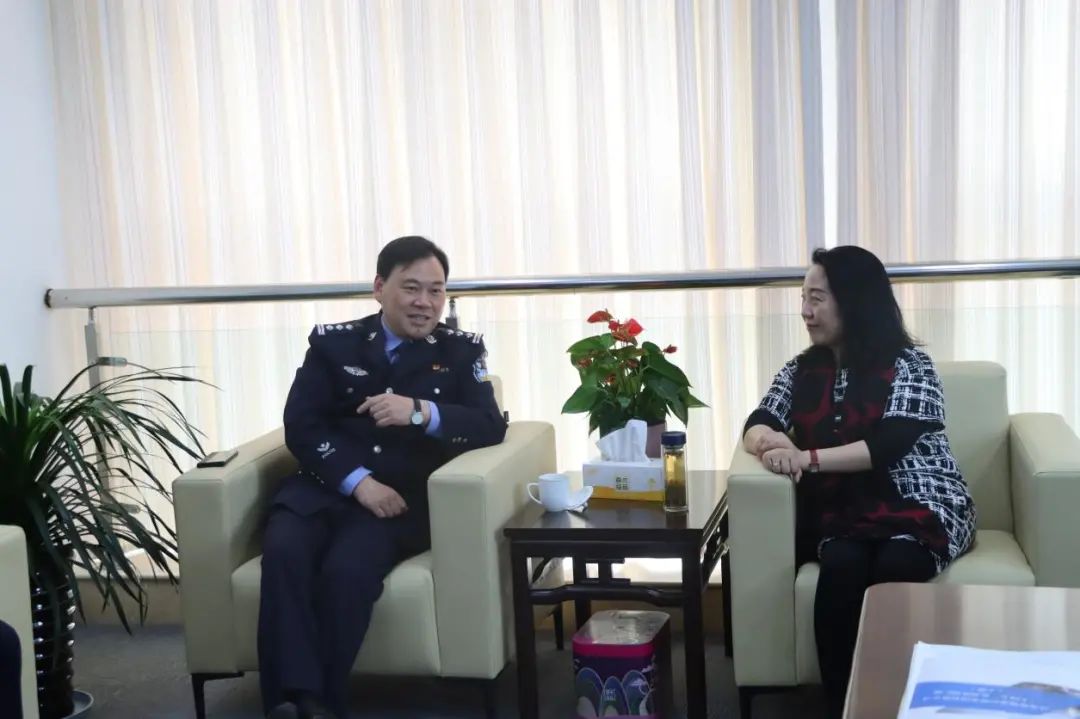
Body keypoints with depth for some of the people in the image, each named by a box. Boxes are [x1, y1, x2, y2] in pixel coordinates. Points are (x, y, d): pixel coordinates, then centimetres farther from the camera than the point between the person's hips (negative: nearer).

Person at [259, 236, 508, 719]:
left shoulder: (461, 351, 10)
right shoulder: (332, 343, 10)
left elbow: (491, 427, -2)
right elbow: (300, 426, 0)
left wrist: (421, 412, -21)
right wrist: (359, 481, -17)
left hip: (404, 496, -1)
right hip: (327, 486, 2)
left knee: (347, 566, -31)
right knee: (283, 551, -30)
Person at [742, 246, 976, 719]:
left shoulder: (909, 365, -3)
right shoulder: (802, 370, 12)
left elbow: (887, 446, -16)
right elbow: (757, 427, 4)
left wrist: (806, 458, -25)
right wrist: (770, 441, -22)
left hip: (918, 509, -3)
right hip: (842, 513, 3)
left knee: (893, 566, -35)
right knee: (841, 565, -31)